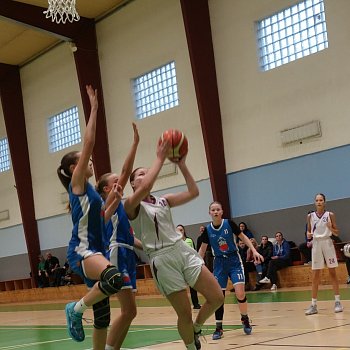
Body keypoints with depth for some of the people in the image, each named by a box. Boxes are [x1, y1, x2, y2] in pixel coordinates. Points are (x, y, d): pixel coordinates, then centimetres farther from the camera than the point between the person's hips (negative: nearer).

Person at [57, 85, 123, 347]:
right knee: (114, 278, -37)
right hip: (82, 250, -9)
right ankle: (76, 309, -14)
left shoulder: (88, 190, 19)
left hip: (95, 251, 9)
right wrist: (94, 109, -9)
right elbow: (89, 143, -11)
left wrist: (115, 202, 13)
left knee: (102, 316, 8)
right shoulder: (77, 183, -3)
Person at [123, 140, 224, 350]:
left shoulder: (164, 201, 15)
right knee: (185, 313, -2)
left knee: (217, 297, -2)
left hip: (184, 251, 5)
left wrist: (182, 164, -1)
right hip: (162, 259, -5)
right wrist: (160, 159, -17)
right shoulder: (131, 205, -2)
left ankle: (196, 329, 26)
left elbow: (193, 192, 6)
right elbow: (145, 188, -24)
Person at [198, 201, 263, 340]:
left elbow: (243, 237, 0)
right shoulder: (208, 230, -4)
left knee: (240, 293, -13)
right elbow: (203, 248, 8)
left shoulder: (229, 223, -10)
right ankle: (219, 328, 9)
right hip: (219, 263, 2)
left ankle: (245, 319, 13)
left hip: (234, 261, -2)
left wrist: (254, 251, -9)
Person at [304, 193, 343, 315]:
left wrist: (331, 228, -18)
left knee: (332, 273, 1)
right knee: (315, 276, 2)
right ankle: (314, 305, 4)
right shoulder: (310, 216, 5)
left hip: (327, 243, -2)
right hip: (316, 244, 2)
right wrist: (308, 235, -9)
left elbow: (336, 233, 2)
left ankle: (338, 302, 6)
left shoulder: (330, 215, 0)